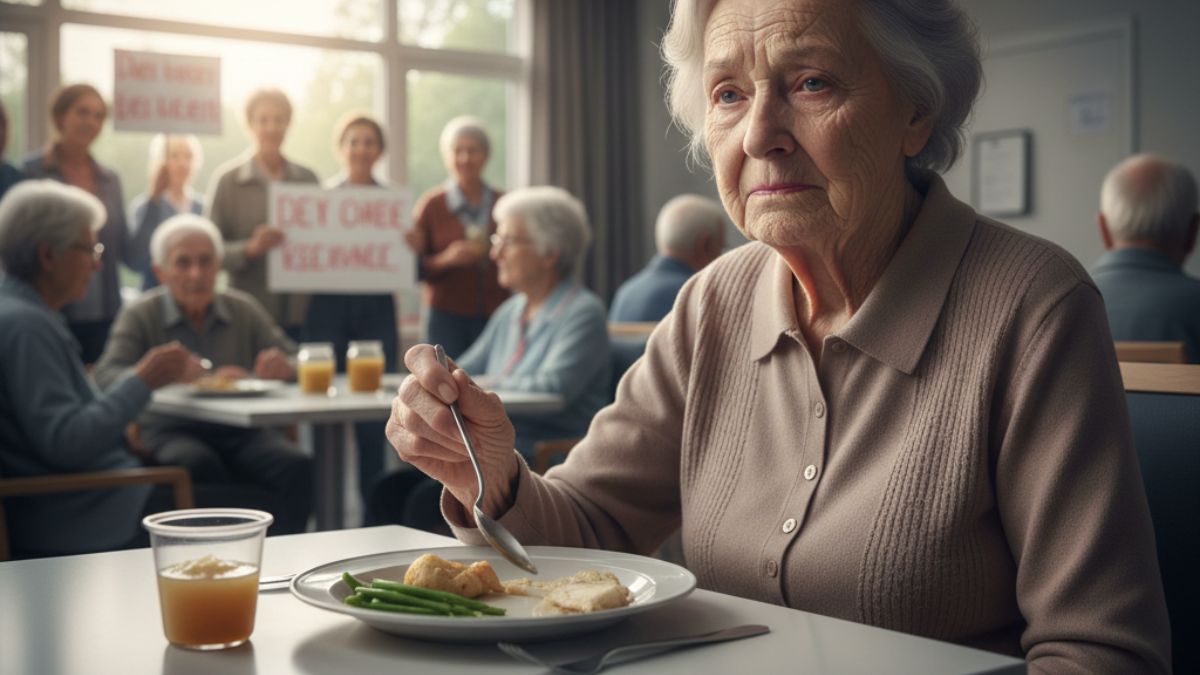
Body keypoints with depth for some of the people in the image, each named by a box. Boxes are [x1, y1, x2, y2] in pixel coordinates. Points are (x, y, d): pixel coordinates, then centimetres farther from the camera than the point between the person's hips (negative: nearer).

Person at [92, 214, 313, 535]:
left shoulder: (245, 310, 13)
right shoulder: (140, 316, 3)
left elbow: (294, 361, 13)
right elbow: (107, 376, -13)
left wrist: (282, 367, -15)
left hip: (240, 431, 3)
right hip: (171, 432, -2)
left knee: (297, 465, -28)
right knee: (200, 464, -37)